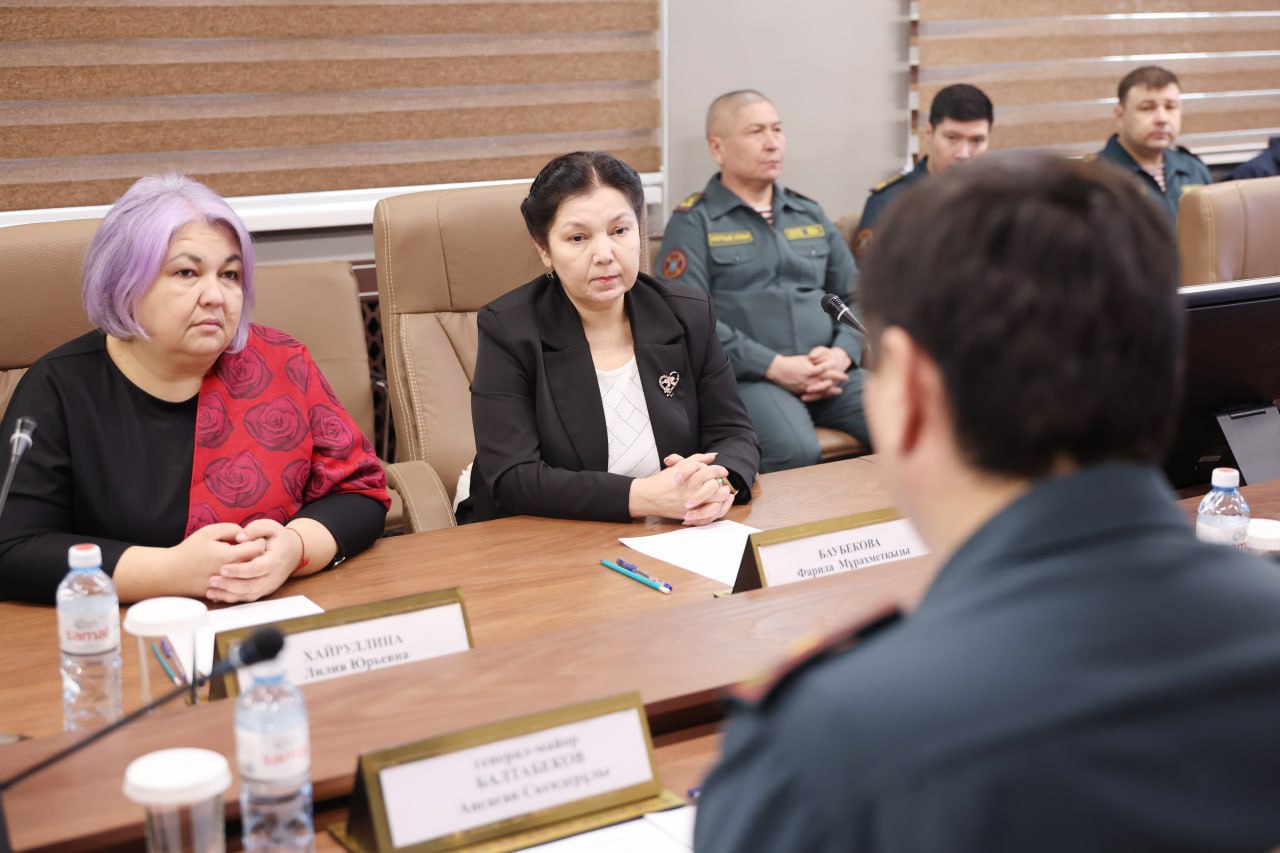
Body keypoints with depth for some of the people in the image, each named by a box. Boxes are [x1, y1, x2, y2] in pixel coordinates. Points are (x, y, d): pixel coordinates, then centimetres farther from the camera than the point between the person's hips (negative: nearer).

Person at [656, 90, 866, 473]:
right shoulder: (694, 222, 3)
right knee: (796, 452, -36)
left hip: (829, 375, 5)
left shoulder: (809, 214, 21)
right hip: (745, 377, -5)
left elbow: (855, 295, 19)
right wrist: (775, 366, -16)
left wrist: (842, 355, -3)